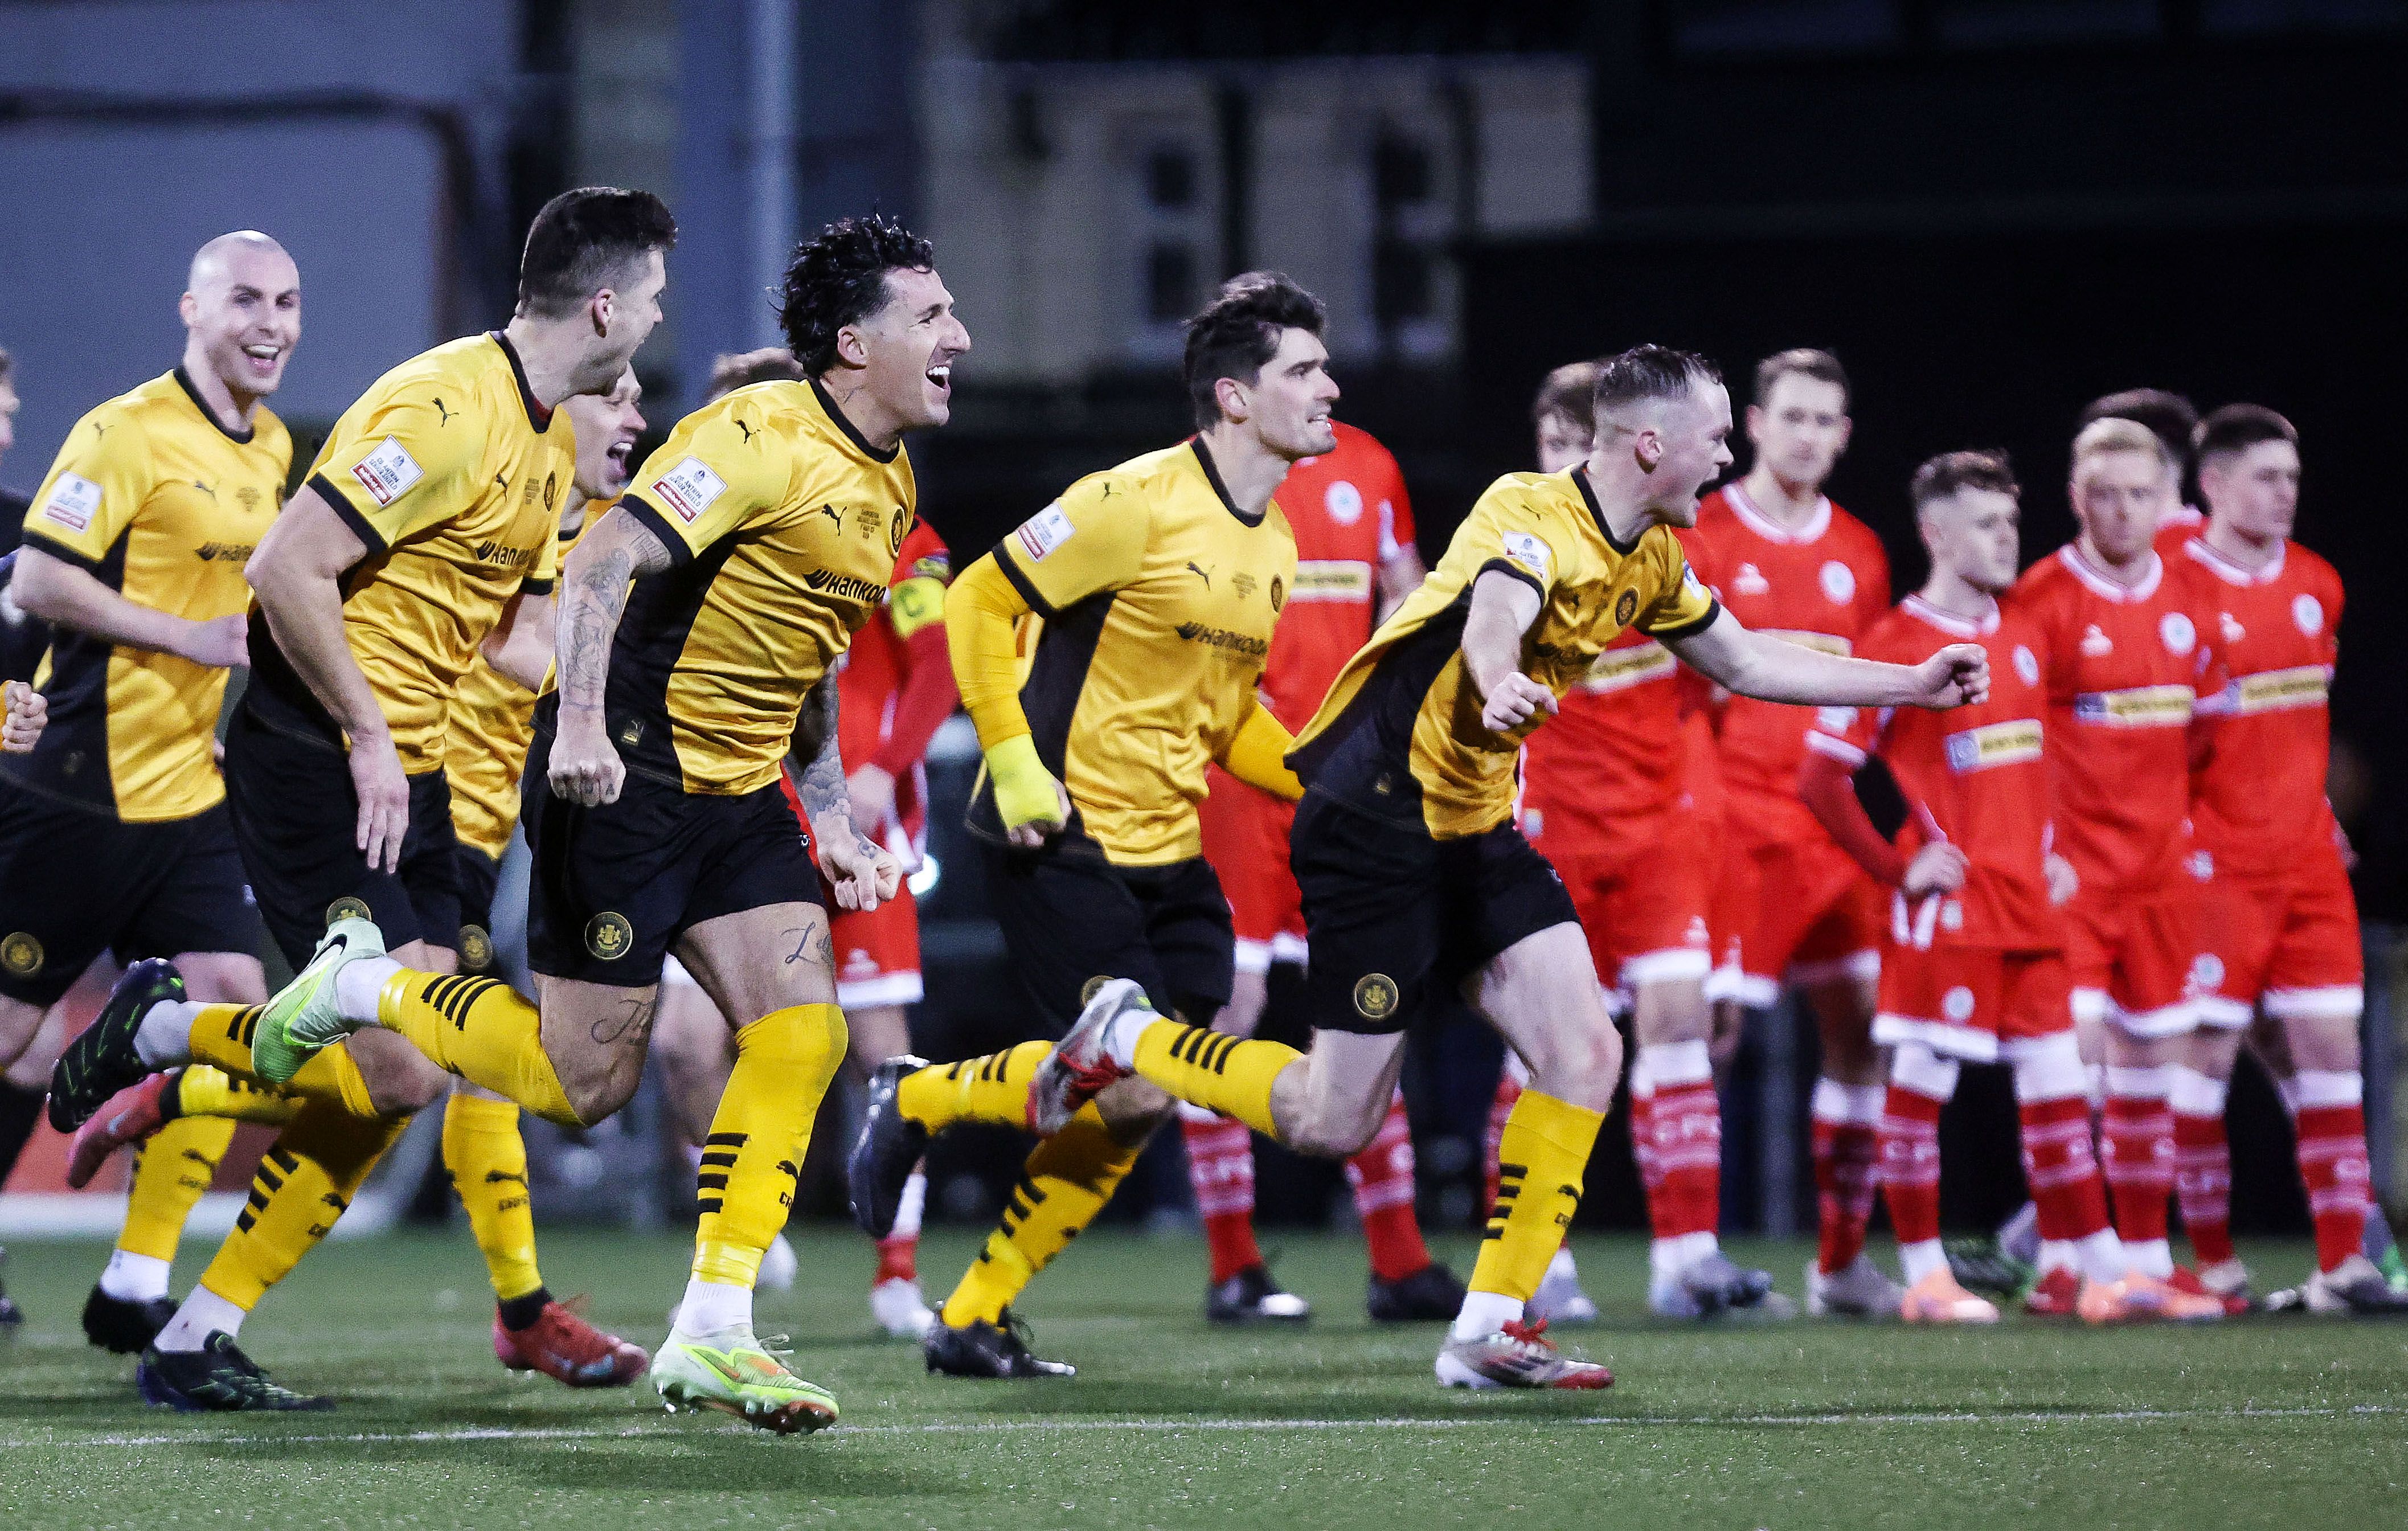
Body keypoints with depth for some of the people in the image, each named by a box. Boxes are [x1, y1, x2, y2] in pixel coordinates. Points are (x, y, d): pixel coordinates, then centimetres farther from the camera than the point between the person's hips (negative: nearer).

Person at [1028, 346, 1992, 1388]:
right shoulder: (1533, 514, -19)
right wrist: (1501, 686, -64)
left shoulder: (1649, 559, 8)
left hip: (1475, 831, 9)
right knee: (1334, 1123, -6)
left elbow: (1745, 662, 23)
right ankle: (1125, 1039, 16)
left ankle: (1490, 1331, -1)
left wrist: (1912, 684, 21)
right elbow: (1494, 616, -41)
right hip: (1375, 821, -9)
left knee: (1585, 1055, -6)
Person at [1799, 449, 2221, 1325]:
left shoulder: (2025, 637, 13)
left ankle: (2102, 1272, 9)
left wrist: (2051, 855, 14)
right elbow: (1821, 777, -10)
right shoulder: (1896, 647, -9)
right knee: (1920, 1082, -2)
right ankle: (1925, 1276, 3)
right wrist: (1896, 869, -10)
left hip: (2029, 903, 7)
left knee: (2057, 1086, 7)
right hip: (1946, 912, -7)